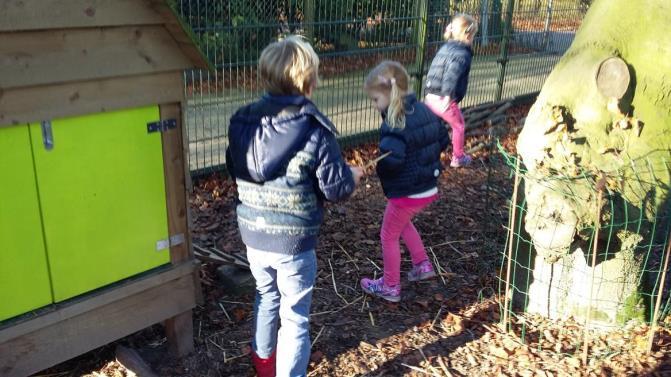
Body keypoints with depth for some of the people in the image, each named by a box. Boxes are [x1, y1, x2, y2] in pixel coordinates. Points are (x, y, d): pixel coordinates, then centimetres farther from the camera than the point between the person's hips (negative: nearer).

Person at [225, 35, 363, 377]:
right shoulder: (315, 129, -17)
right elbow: (335, 187, -14)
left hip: (253, 235, 6)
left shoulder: (242, 122, -1)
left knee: (266, 296, 28)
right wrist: (352, 176, 8)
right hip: (295, 241, -6)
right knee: (295, 315, 10)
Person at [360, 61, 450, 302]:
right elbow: (443, 140, 11)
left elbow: (391, 160, -36)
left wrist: (376, 165, -16)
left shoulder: (394, 124, -24)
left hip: (406, 193, -8)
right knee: (402, 224, 32)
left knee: (389, 236, 12)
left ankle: (390, 287, 25)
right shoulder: (424, 110, 2)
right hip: (429, 188, 8)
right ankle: (422, 265, 36)